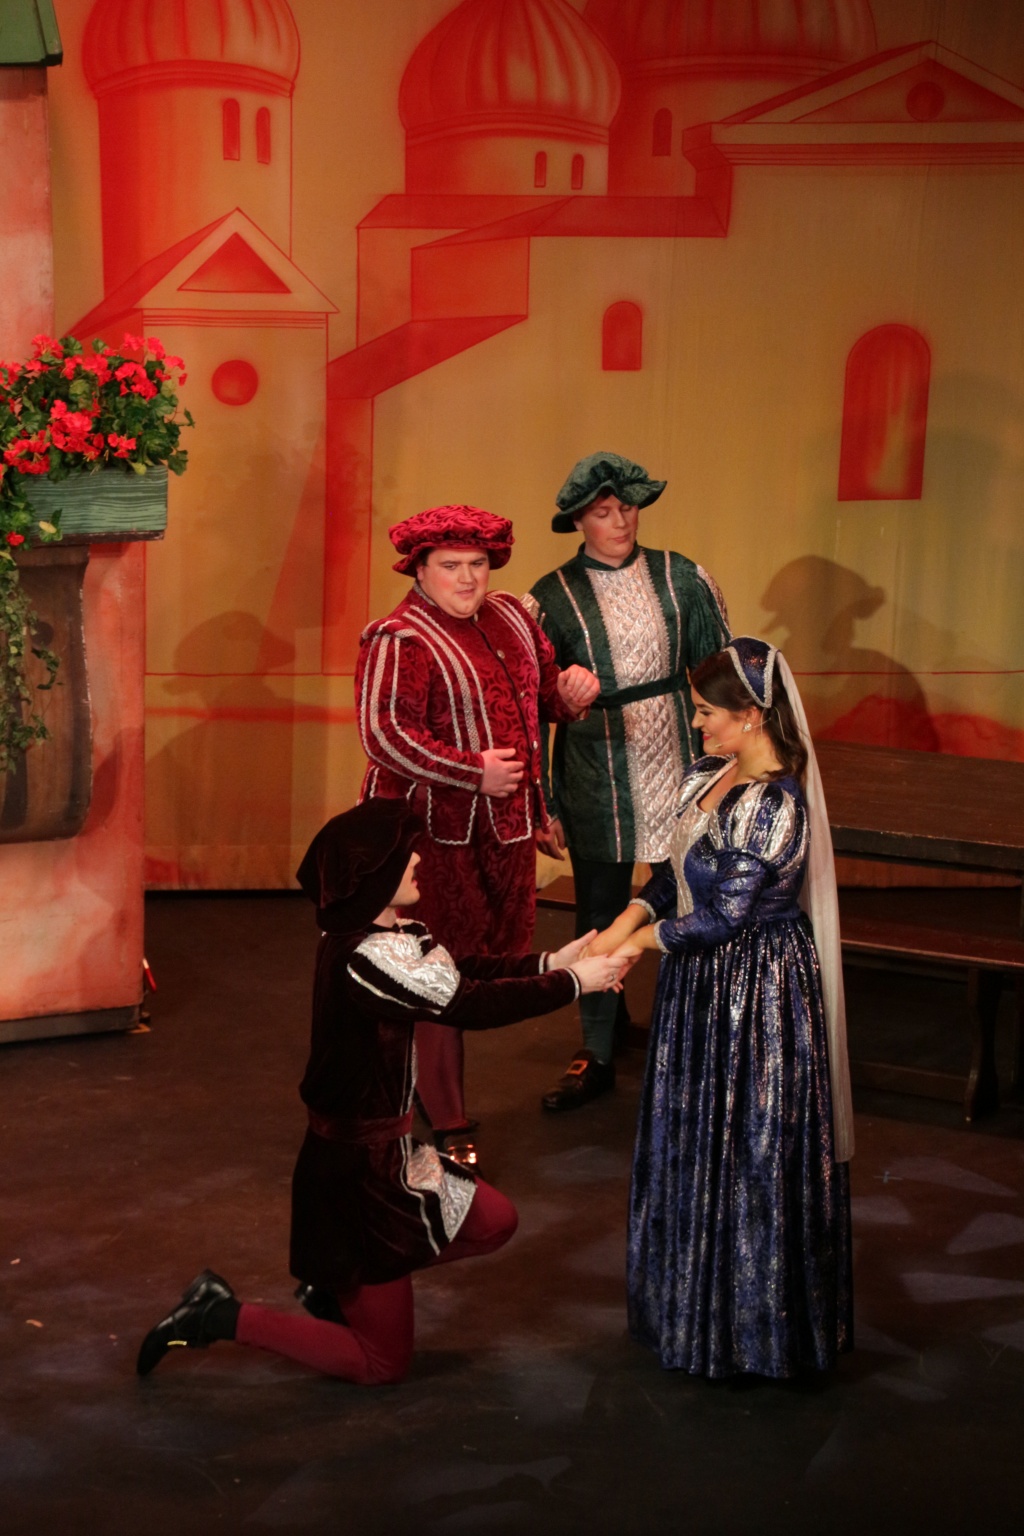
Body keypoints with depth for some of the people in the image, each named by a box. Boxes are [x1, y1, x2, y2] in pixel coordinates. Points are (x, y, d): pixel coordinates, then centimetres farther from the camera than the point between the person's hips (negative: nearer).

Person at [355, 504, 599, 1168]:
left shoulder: (512, 616, 12)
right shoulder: (400, 641, -12)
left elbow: (545, 686, 23)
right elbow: (383, 734, -21)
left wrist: (571, 690, -2)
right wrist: (474, 772, -22)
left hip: (506, 825, 8)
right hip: (435, 832, -8)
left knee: (504, 953, 15)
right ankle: (447, 1125, 11)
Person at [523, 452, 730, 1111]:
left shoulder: (681, 578, 2)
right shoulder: (551, 599, -2)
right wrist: (540, 807, 0)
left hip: (679, 775, 1)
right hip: (597, 787, -1)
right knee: (599, 924, 8)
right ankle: (598, 1056, 24)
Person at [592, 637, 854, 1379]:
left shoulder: (774, 804, -24)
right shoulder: (709, 778, 4)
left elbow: (721, 916, -22)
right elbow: (676, 874, 10)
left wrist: (638, 943, -10)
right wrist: (618, 929, -4)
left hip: (756, 990, -9)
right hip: (707, 984, 9)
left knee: (746, 1147, 3)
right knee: (697, 1142, 19)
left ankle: (752, 1325, 20)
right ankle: (697, 1302, 35)